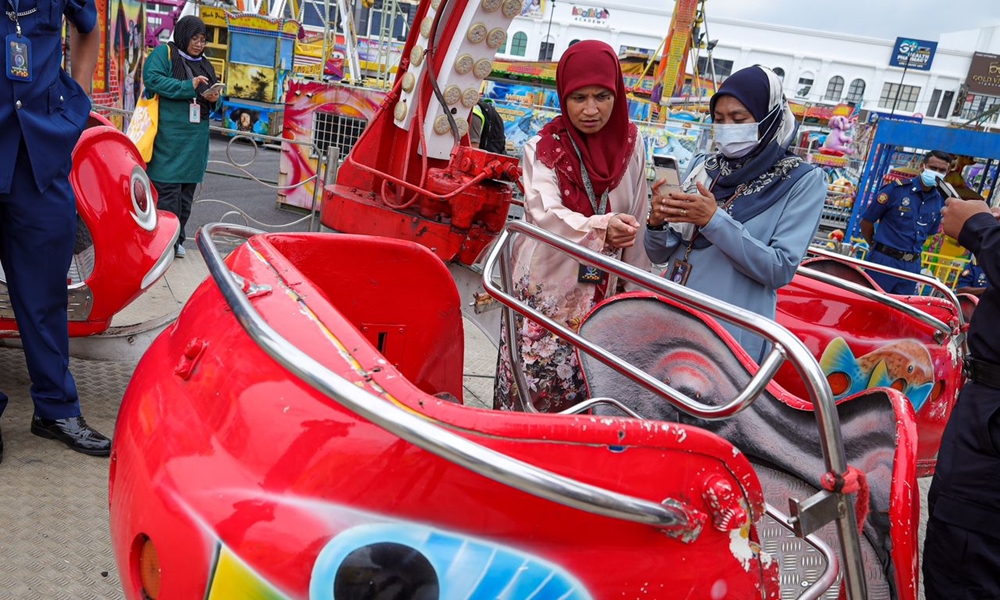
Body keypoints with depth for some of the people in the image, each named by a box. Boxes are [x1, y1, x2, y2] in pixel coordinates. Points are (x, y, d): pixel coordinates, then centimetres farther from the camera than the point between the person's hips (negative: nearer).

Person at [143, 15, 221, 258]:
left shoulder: (205, 64, 20)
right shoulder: (164, 53, 1)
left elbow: (211, 97, 22)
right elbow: (152, 79, -13)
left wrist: (213, 98, -2)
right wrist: (188, 87, -18)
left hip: (195, 137, 6)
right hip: (169, 136, -6)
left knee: (187, 190, 8)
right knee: (167, 189, -8)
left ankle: (177, 239, 15)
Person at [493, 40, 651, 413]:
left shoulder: (631, 145, 3)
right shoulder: (543, 148, -5)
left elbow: (639, 221, 8)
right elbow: (546, 215, -20)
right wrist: (600, 227, -39)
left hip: (601, 294, 3)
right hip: (545, 288, -2)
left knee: (583, 386, 7)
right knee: (532, 381, 0)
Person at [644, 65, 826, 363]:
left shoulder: (803, 181, -6)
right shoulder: (702, 166, 3)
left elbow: (781, 270, -14)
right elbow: (660, 255, 6)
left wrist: (714, 220, -22)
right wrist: (657, 223, -15)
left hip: (732, 337, -4)